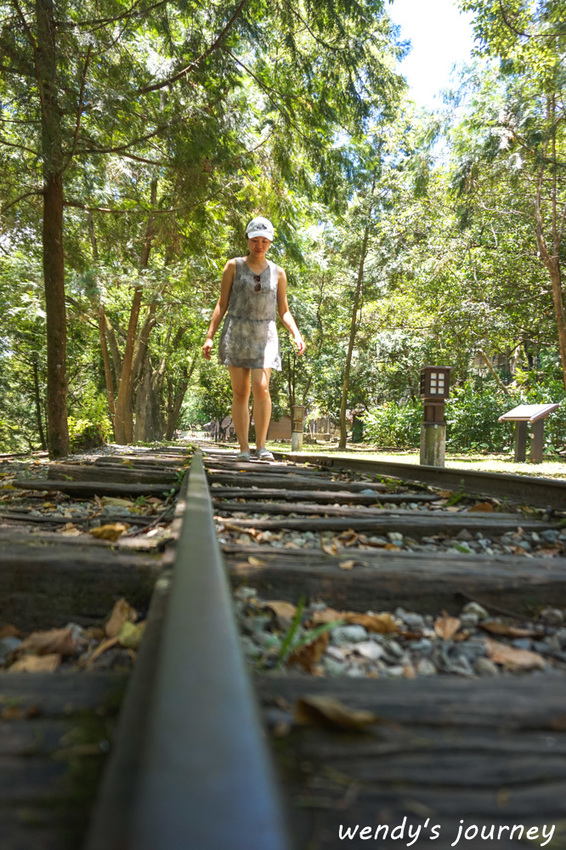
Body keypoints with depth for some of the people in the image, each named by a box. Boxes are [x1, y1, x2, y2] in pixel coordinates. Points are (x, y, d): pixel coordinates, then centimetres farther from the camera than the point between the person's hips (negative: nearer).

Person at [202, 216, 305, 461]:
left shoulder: (278, 273, 9)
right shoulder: (234, 266, 5)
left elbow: (284, 311, 10)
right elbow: (222, 304, 4)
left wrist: (297, 335, -7)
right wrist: (210, 336, -4)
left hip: (264, 336, 1)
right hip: (236, 333, 0)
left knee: (261, 388, -18)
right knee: (240, 392, -3)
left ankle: (261, 445, -10)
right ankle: (243, 448, 2)